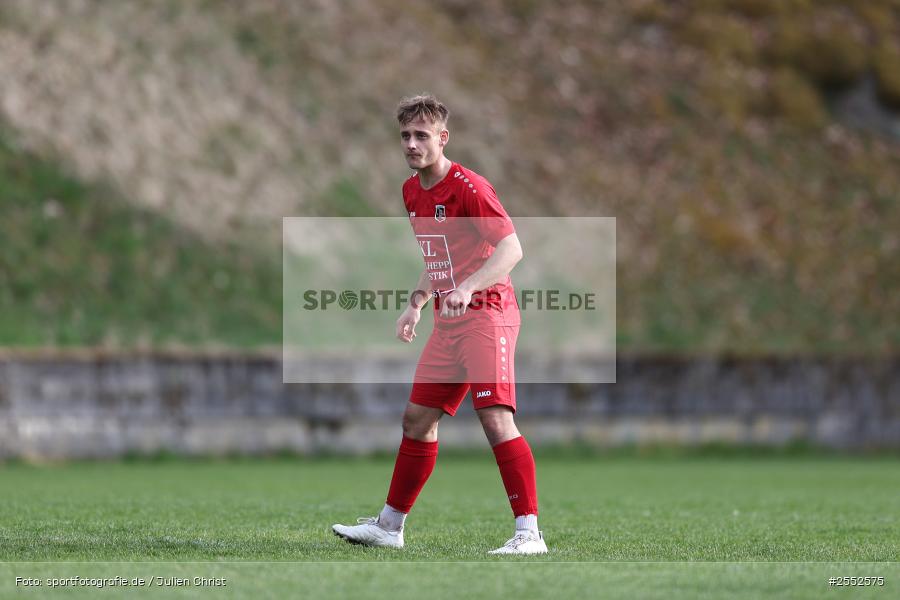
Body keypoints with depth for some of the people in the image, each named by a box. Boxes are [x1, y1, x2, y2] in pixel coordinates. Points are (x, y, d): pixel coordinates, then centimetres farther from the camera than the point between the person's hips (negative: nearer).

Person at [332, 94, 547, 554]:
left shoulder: (468, 187, -15)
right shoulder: (412, 192, 12)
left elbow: (511, 248, -25)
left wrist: (468, 288, -37)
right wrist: (416, 304, 16)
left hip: (486, 313, -9)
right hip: (448, 321, 9)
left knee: (495, 417, -19)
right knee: (417, 418, 13)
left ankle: (529, 533, -19)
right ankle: (389, 526, 25)